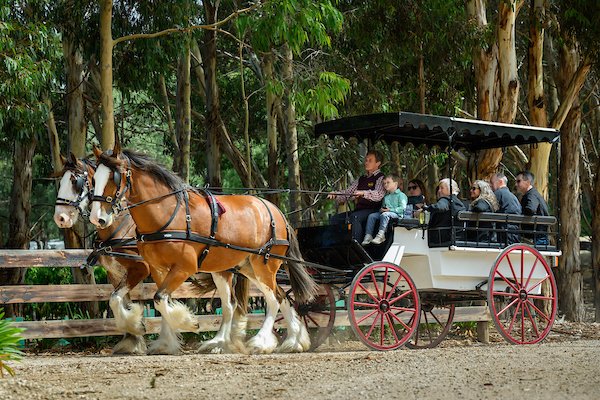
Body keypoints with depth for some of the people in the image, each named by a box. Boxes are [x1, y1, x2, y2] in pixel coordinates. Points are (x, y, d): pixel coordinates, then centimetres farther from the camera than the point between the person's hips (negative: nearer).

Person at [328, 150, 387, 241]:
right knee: (335, 218, -11)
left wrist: (363, 193, -36)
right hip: (358, 210, 7)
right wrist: (335, 195, -2)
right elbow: (347, 194, 20)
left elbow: (379, 195, -18)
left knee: (354, 217, -35)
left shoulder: (381, 178, 2)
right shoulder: (361, 179, 24)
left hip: (372, 210, -7)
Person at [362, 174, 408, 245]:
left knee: (384, 215, -37)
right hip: (384, 212, 8)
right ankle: (368, 236, -18)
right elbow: (382, 205, 29)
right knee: (372, 216, -13)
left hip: (397, 214, -8)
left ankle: (381, 235, -41)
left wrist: (390, 210, -19)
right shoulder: (386, 196, 24)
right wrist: (382, 209, 3)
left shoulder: (401, 195, -1)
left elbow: (402, 208, -11)